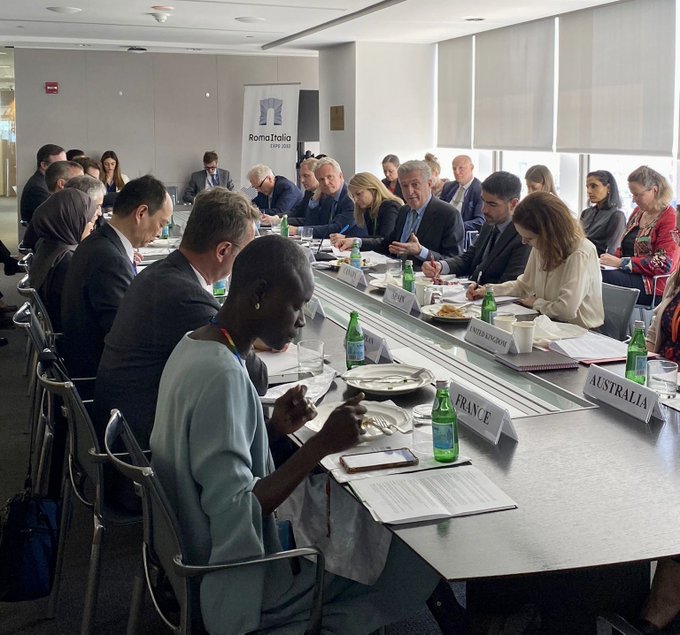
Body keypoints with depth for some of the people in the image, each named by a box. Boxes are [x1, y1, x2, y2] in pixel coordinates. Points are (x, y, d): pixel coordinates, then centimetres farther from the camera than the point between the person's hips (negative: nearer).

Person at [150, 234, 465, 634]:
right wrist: (323, 444, -27)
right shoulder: (222, 376, -27)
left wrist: (273, 429, -3)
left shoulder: (196, 345, 2)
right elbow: (235, 511, -29)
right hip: (236, 585, -9)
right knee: (421, 558, -4)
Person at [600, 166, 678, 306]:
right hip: (629, 274, 7)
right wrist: (612, 259, 1)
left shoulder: (670, 218, -7)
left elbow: (663, 264, -15)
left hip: (652, 283, -7)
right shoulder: (638, 211, 19)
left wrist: (621, 263, -17)